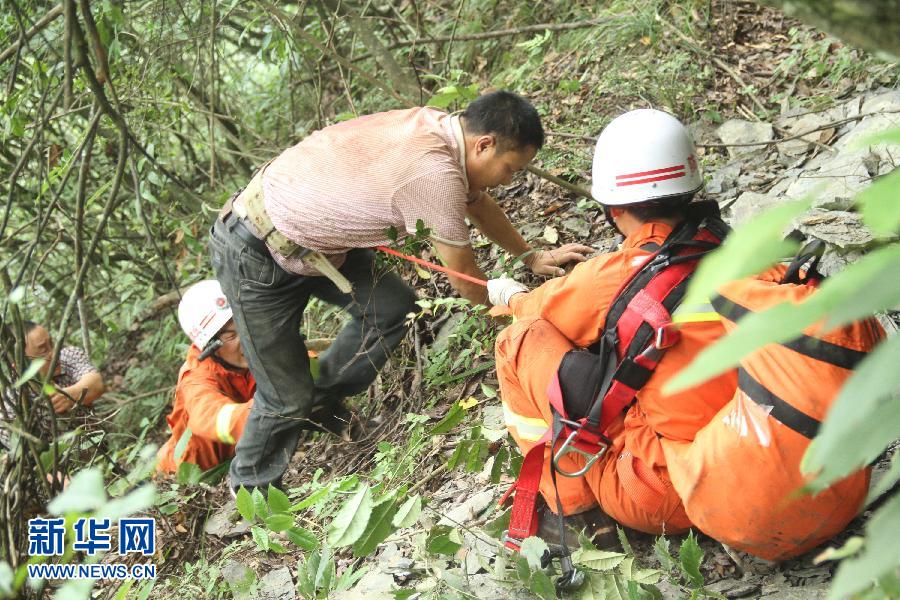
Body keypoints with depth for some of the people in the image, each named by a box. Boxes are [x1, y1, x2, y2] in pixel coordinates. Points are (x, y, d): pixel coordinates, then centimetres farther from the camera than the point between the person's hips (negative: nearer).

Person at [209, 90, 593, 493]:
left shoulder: (439, 127, -5)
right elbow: (466, 281, -16)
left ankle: (322, 401, 20)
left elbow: (478, 203, 16)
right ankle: (253, 489, 25)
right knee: (286, 397, -1)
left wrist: (532, 257, 21)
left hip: (306, 234, 9)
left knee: (394, 306, -1)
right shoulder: (434, 172, -30)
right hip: (255, 255, -8)